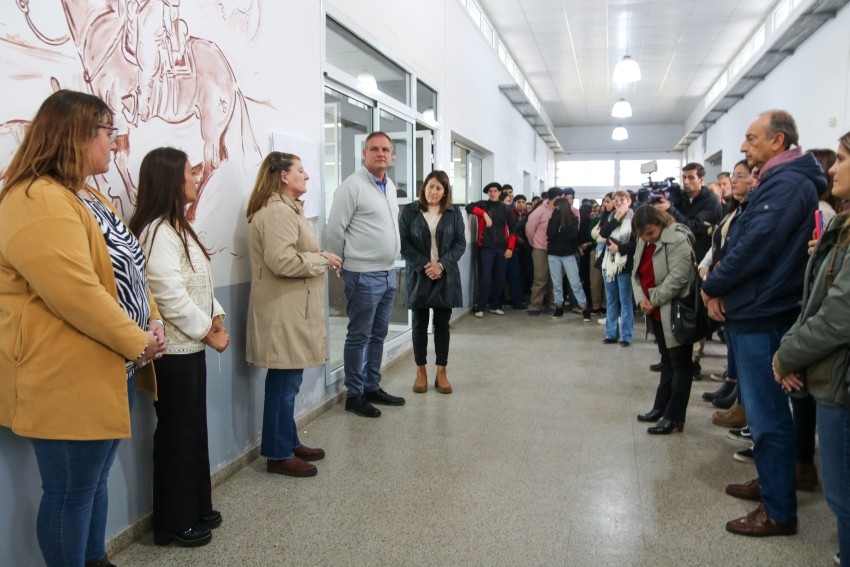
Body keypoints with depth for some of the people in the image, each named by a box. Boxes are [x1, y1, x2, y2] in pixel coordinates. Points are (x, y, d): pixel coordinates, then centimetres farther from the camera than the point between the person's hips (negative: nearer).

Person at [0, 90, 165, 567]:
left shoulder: (93, 197, 13)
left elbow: (128, 270, 15)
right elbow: (77, 294, -27)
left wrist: (153, 320, 0)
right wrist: (137, 342, -18)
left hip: (111, 370, 10)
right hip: (68, 380, -10)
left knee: (97, 480, 22)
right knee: (71, 491, 6)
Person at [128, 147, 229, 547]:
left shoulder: (177, 227, 13)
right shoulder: (156, 231, -19)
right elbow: (170, 295, -24)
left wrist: (215, 316, 2)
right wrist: (208, 332, -16)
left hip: (190, 345, 10)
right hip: (173, 348, -10)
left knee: (193, 428, 16)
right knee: (177, 433, 2)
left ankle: (195, 509, 30)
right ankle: (175, 522, 18)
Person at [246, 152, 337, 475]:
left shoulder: (287, 208, 19)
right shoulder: (276, 212, -17)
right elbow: (282, 261, -27)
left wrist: (319, 258, 7)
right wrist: (322, 259, -14)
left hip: (292, 309, 11)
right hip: (283, 311, -11)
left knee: (287, 382, 17)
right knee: (283, 384, -2)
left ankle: (288, 442, 28)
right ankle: (278, 454, 10)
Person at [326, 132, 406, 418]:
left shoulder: (390, 186, 12)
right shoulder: (352, 186, -13)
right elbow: (334, 231, -11)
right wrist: (345, 263, -1)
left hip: (388, 273, 8)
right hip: (364, 275, -8)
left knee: (378, 335, 15)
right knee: (359, 336, 2)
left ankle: (372, 388, 28)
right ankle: (354, 395, 13)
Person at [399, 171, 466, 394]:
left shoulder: (454, 213, 5)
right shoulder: (409, 211, 1)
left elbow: (460, 243, 2)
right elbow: (403, 242, -4)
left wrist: (442, 264, -13)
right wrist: (423, 265, -15)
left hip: (446, 277, 1)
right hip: (418, 275, -1)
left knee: (442, 325, 6)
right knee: (420, 324, 6)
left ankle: (441, 372, 15)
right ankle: (421, 371, 17)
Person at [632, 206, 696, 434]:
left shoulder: (677, 239, -19)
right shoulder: (644, 243, 9)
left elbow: (677, 278, -25)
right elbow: (637, 272, 9)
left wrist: (654, 300, -16)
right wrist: (641, 298, -8)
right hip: (657, 312, 9)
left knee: (680, 363, 1)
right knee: (667, 359, 19)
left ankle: (674, 416, 5)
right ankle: (661, 407, 29)